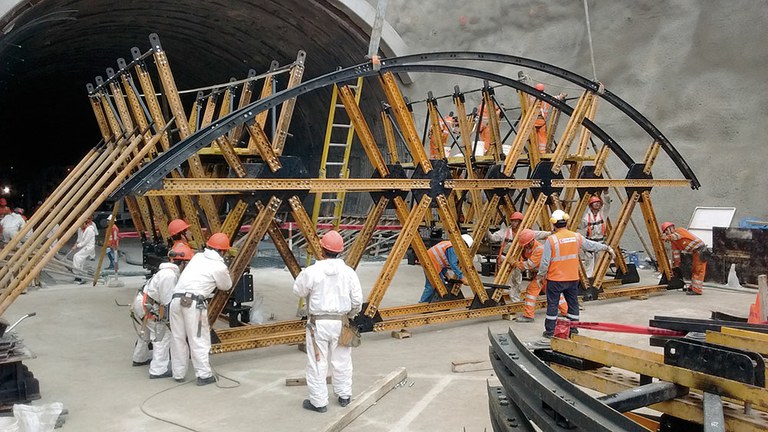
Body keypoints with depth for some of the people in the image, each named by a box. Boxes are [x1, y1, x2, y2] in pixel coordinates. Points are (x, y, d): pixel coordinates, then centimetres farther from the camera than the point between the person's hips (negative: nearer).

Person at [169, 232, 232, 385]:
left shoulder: (198, 257, 15)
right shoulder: (220, 267, 1)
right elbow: (226, 286, 17)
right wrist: (227, 274, 34)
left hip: (176, 299, 6)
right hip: (193, 303, -6)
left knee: (178, 338, 14)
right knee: (199, 340, 2)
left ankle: (178, 374, 23)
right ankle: (204, 375, 4)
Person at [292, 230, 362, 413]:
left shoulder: (311, 272, -14)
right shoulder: (348, 272, -4)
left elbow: (299, 291, 1)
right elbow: (357, 299, 0)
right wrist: (350, 315, 18)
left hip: (318, 322, -3)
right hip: (340, 322, 4)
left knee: (317, 363, 7)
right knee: (341, 361, 18)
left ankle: (319, 402, 14)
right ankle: (344, 396, 31)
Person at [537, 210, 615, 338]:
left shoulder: (551, 240, -14)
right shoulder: (576, 237, 0)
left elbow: (545, 262, -12)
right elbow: (591, 245, 15)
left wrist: (540, 276, 3)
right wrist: (607, 248, 33)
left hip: (555, 280, -4)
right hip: (573, 279, 4)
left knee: (552, 305, 6)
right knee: (573, 303, 15)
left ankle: (550, 331, 12)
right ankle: (573, 330, 22)